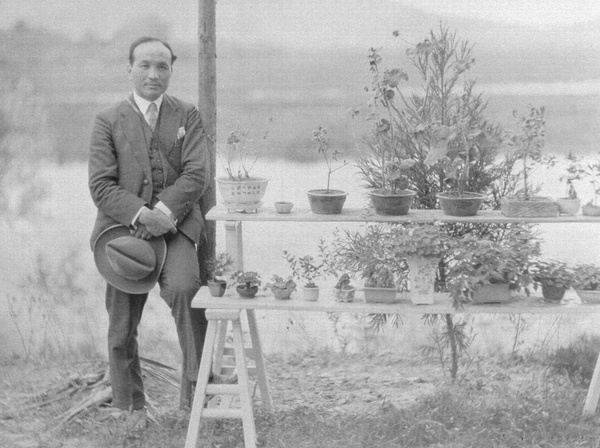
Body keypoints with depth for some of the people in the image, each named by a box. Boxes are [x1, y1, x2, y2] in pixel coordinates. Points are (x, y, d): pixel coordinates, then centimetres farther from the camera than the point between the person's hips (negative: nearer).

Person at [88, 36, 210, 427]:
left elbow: (197, 175, -3)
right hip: (122, 228, 1)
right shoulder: (108, 121, 5)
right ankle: (129, 408, 20)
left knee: (184, 288, -30)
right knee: (122, 329, 5)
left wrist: (163, 212, -18)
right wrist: (140, 214, -19)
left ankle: (201, 379, -17)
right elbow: (101, 186, -3)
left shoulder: (187, 116, 8)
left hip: (174, 225, -1)